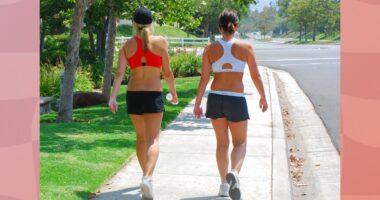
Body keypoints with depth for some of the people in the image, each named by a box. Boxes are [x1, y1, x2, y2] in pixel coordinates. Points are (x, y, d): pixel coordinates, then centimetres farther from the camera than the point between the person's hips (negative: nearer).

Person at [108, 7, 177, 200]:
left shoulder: (127, 45, 3)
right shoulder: (160, 42, -3)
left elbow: (119, 73, -9)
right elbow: (167, 72, 0)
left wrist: (113, 97, -14)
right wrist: (174, 92, 15)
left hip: (133, 95, 3)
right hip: (153, 95, -3)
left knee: (141, 136, 21)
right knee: (152, 140, -7)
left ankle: (146, 175, 34)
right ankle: (147, 177, -30)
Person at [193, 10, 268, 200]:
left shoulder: (210, 48, -1)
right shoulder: (246, 47, -5)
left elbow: (204, 78, -2)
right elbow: (256, 76, -2)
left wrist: (197, 103, 6)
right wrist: (263, 97, 12)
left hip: (215, 99, 2)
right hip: (236, 100, -2)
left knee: (222, 142, 17)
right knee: (240, 143, 10)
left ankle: (224, 184, 19)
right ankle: (233, 173, -19)